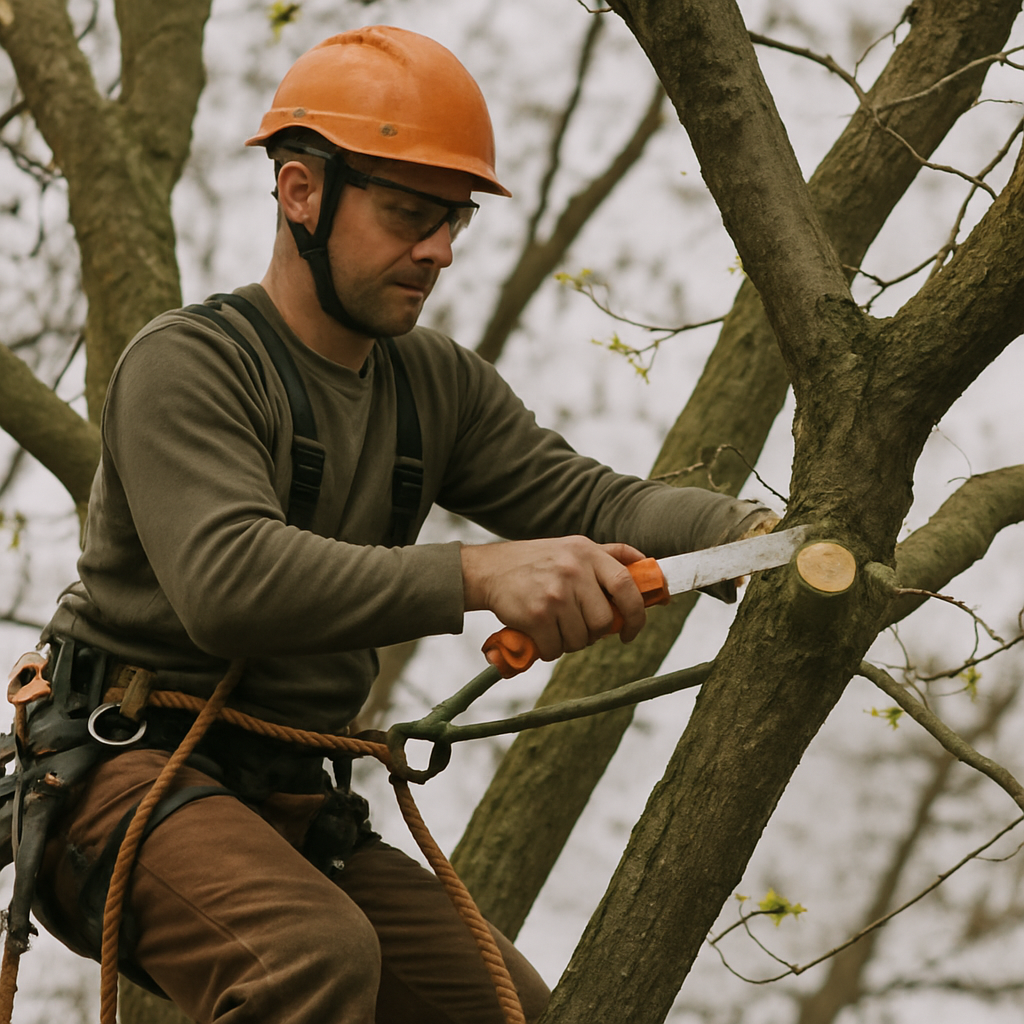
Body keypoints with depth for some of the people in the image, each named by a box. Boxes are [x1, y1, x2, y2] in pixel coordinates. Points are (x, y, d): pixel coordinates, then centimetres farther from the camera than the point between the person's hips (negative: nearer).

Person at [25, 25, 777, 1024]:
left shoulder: (439, 388, 13)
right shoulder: (188, 363, -12)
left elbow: (590, 501, 2)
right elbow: (226, 580, -28)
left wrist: (747, 533, -20)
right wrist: (478, 575, -38)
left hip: (294, 809, 8)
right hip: (138, 777, -8)